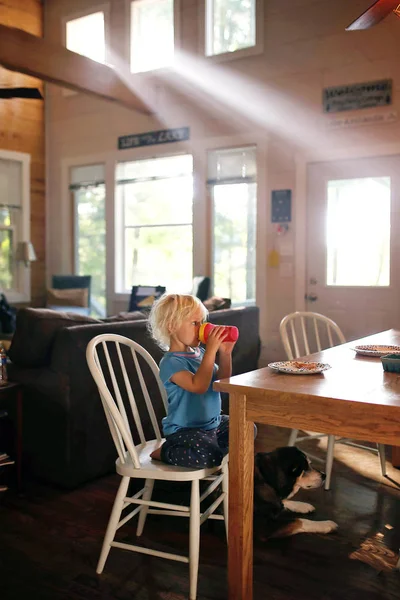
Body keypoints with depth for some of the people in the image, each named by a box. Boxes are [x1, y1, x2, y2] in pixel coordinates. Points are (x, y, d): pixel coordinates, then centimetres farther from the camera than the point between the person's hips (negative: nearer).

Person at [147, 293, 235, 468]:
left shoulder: (200, 353, 5)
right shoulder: (171, 362, -20)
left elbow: (223, 381, 10)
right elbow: (198, 386, -33)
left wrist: (225, 353, -5)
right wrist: (211, 350, -33)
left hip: (213, 422, 8)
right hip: (184, 429, -8)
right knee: (209, 456, -30)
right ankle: (164, 452, -4)